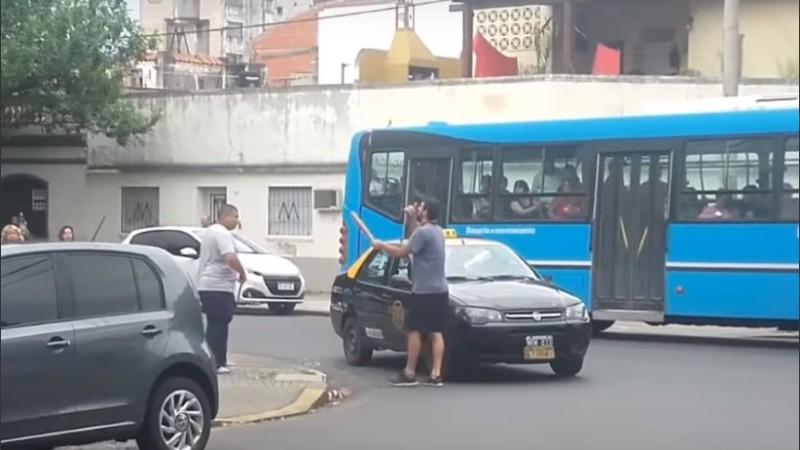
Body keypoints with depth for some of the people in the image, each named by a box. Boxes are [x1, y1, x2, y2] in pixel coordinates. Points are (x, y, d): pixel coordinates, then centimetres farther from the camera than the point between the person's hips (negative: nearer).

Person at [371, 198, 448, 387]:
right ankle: (436, 374, 0)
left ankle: (409, 374, 1)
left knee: (414, 331, -2)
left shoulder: (422, 232, -14)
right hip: (439, 289, 8)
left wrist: (381, 245, 4)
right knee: (436, 332, 5)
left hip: (423, 291, -8)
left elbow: (400, 252, -12)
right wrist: (413, 217, 28)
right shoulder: (437, 231, 15)